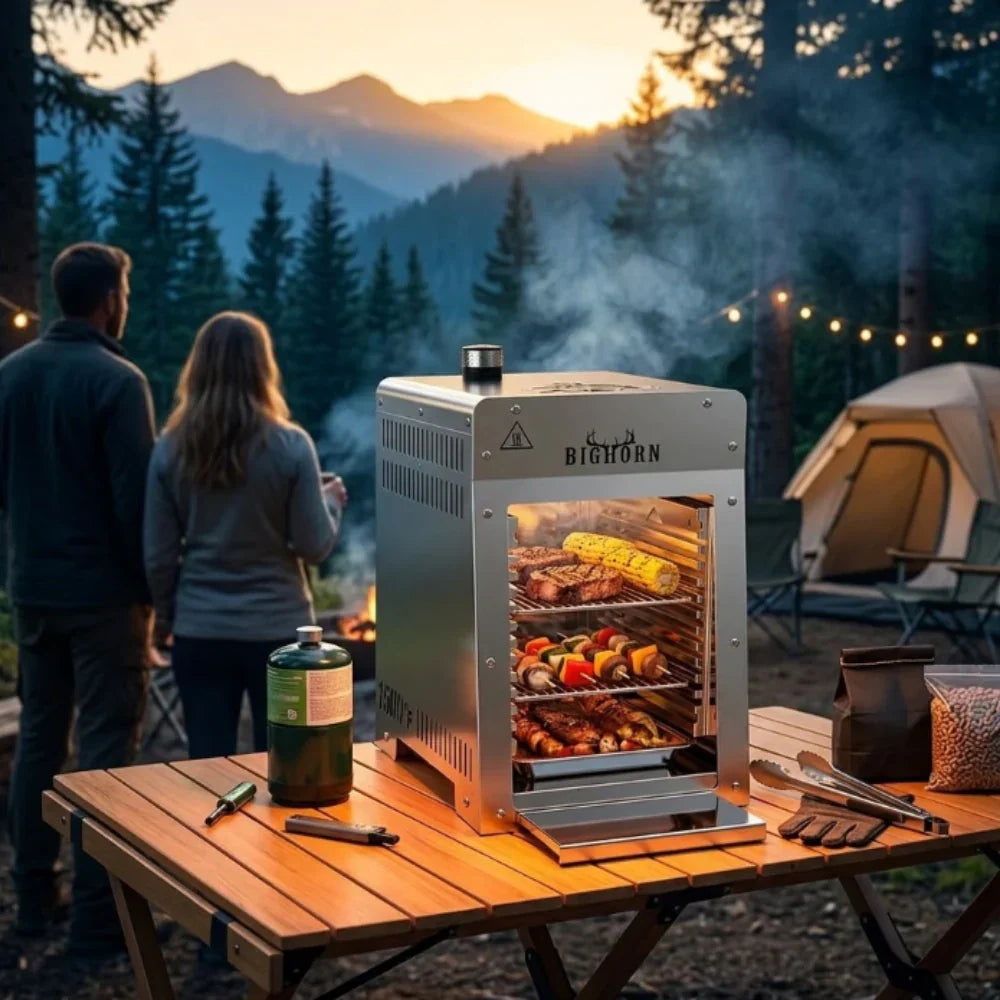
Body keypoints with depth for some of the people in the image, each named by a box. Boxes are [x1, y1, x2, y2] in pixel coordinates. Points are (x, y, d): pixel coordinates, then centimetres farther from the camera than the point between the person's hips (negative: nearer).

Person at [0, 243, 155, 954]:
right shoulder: (116, 380, -16)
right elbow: (136, 498, -16)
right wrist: (152, 588, -7)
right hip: (104, 592, -7)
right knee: (106, 749, -1)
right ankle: (98, 914, 2)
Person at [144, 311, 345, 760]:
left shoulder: (171, 449, -3)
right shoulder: (290, 446, -10)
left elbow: (158, 554, 0)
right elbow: (314, 546, -6)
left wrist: (168, 615, 16)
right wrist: (332, 500, 13)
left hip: (200, 631, 2)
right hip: (277, 628, -2)